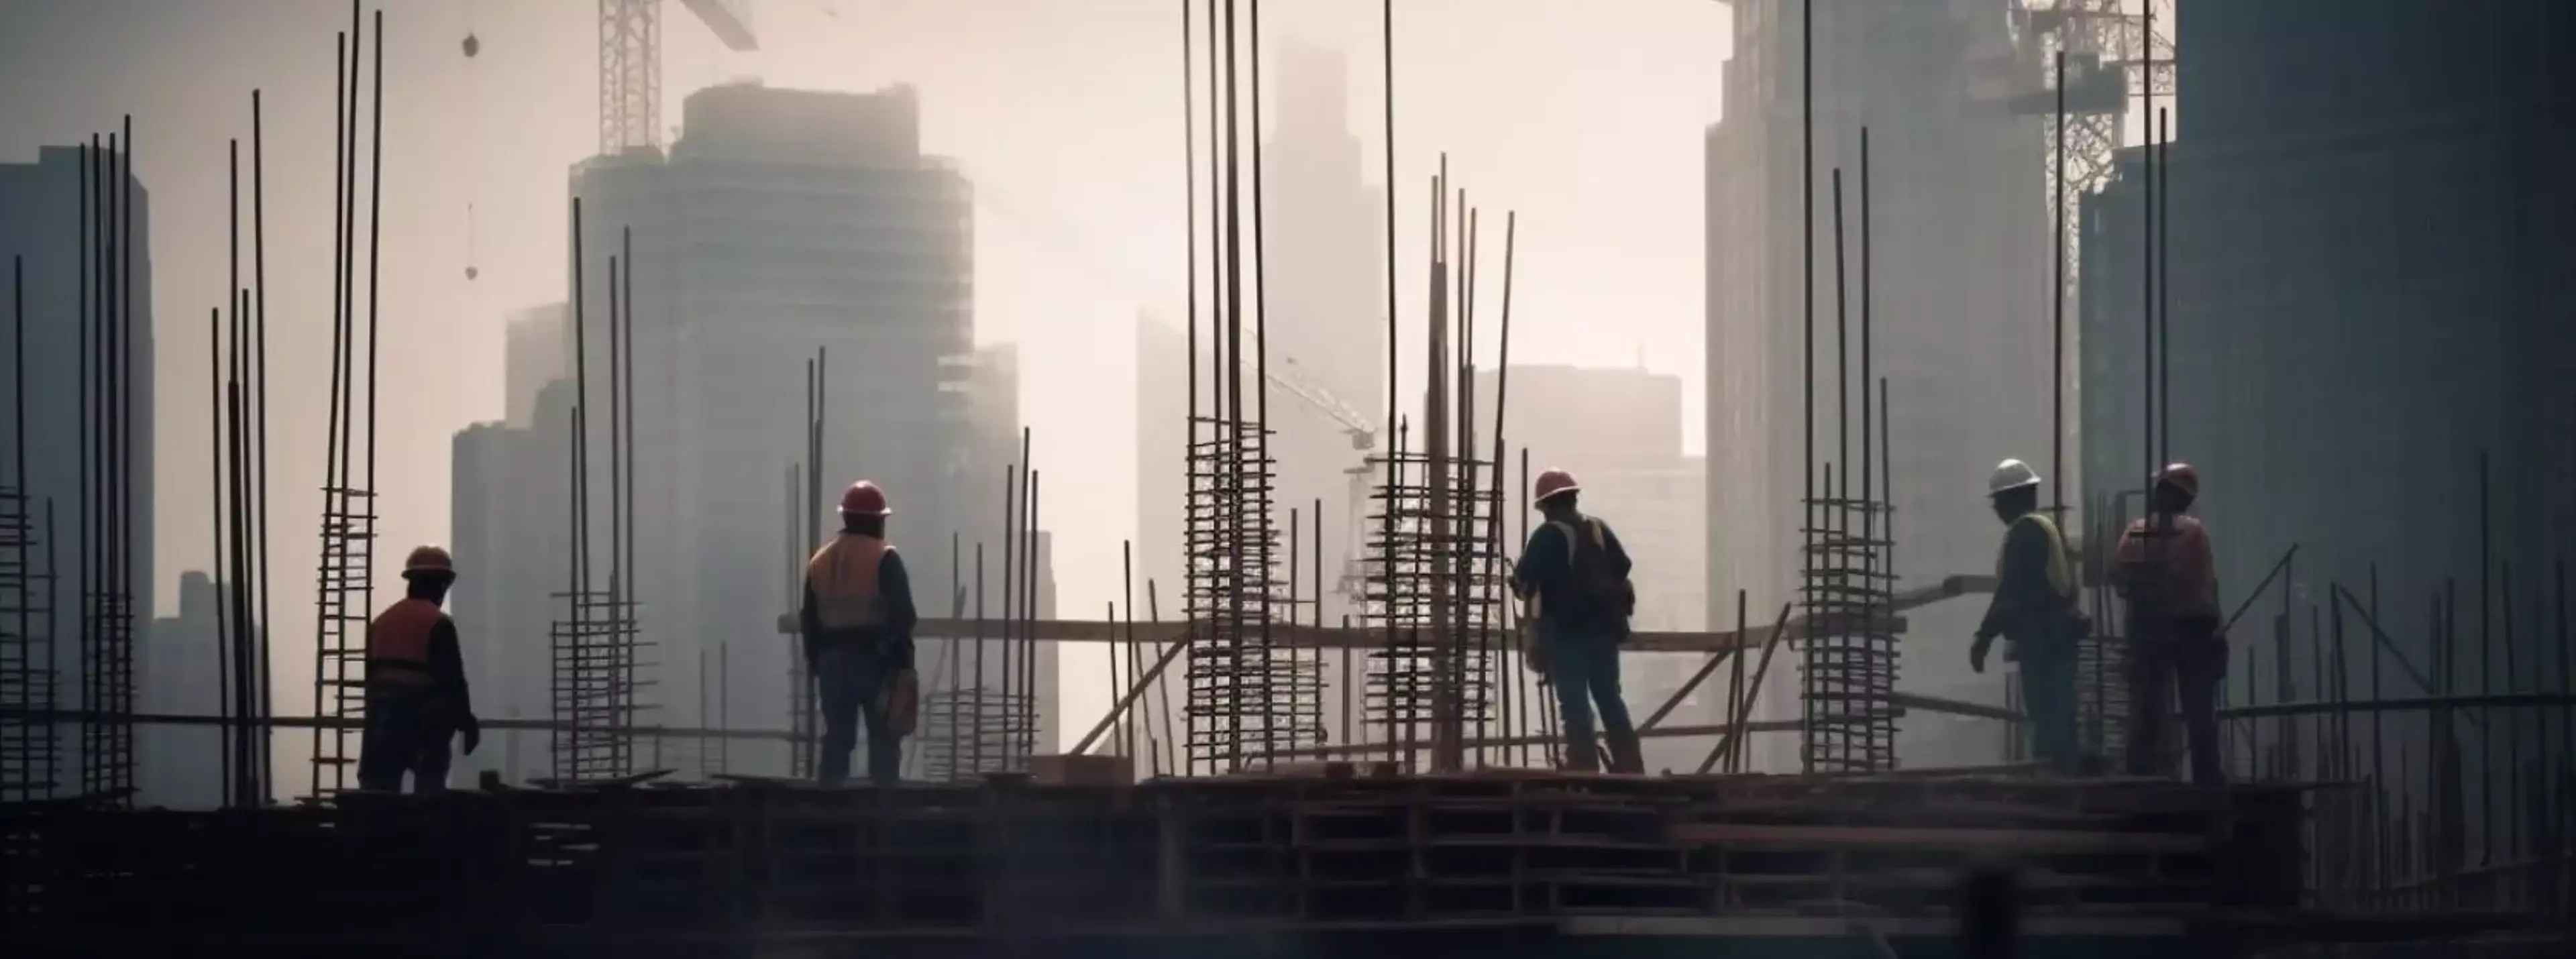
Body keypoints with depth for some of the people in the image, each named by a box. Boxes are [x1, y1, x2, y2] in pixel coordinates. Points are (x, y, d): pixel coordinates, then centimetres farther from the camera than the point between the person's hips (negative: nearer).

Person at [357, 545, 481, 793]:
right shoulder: (439, 624, -7)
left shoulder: (381, 622, 14)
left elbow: (371, 676, 17)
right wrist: (467, 722, -4)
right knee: (429, 790, -1)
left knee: (378, 794, 2)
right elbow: (452, 679, -11)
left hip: (384, 720, 5)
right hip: (426, 723, -5)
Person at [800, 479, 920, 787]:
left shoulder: (820, 561, 10)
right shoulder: (884, 559, -9)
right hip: (875, 658, -5)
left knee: (836, 739, 9)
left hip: (833, 658, 5)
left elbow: (809, 620, 13)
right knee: (884, 740, -2)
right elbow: (902, 617, -13)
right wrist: (904, 664, -5)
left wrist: (814, 661, 20)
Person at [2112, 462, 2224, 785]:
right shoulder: (2194, 530, -6)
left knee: (2146, 710, 4)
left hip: (2147, 626, 2)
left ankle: (2143, 780, 0)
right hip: (2191, 625, -2)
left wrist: (2143, 590, 10)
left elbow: (2119, 577, -7)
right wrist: (2213, 625, -2)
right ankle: (2207, 780, 3)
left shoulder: (2135, 531, 1)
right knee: (2199, 711, 4)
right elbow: (2207, 581, -9)